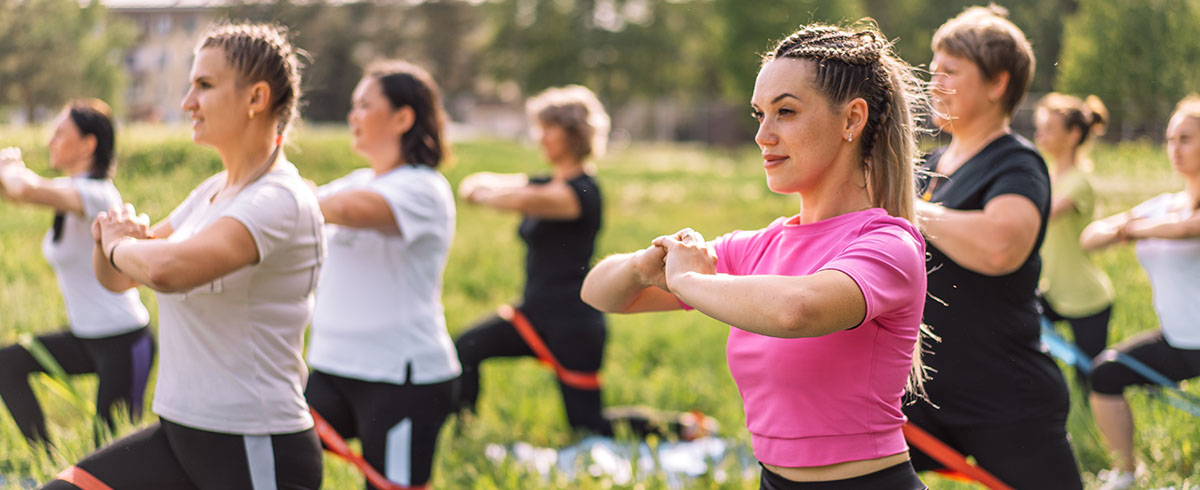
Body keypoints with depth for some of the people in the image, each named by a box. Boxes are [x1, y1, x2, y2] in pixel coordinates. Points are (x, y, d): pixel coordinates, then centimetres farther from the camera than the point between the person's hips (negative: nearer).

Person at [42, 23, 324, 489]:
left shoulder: (281, 201, -17)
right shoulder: (212, 192, 12)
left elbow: (168, 270, -34)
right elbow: (117, 277, 18)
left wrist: (121, 244, -12)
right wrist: (112, 240, -5)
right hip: (177, 437, 9)